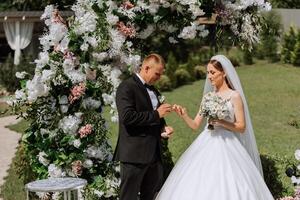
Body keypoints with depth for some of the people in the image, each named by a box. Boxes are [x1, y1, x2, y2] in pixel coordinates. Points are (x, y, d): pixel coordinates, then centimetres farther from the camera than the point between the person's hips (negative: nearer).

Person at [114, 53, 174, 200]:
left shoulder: (153, 90, 18)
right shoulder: (127, 87, -10)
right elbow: (127, 117, -23)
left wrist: (163, 127, 7)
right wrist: (156, 114, -18)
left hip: (154, 153, 9)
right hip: (134, 154, -8)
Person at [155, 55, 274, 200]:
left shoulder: (235, 96, -1)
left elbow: (242, 127, -4)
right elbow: (195, 125, 11)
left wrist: (221, 122, -16)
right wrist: (184, 115, -7)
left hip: (226, 146, -5)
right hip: (206, 145, 5)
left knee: (224, 188, -10)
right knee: (197, 187, 0)